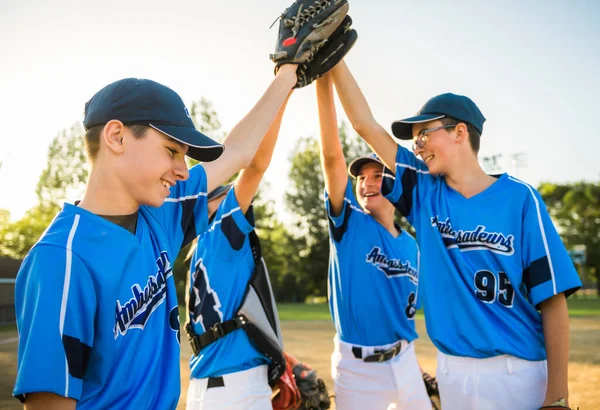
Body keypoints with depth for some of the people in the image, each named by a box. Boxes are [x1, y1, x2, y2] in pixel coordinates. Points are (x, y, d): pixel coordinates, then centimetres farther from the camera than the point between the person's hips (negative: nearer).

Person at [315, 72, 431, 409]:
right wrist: (324, 80, -25)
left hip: (404, 360, 4)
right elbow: (332, 156, -18)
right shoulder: (349, 224, -6)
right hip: (357, 366, -4)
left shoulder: (411, 245, 6)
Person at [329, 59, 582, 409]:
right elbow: (365, 124, 2)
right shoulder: (424, 191, 3)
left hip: (516, 370, -3)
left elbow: (552, 298, -9)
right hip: (451, 368, 4)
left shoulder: (519, 198, -8)